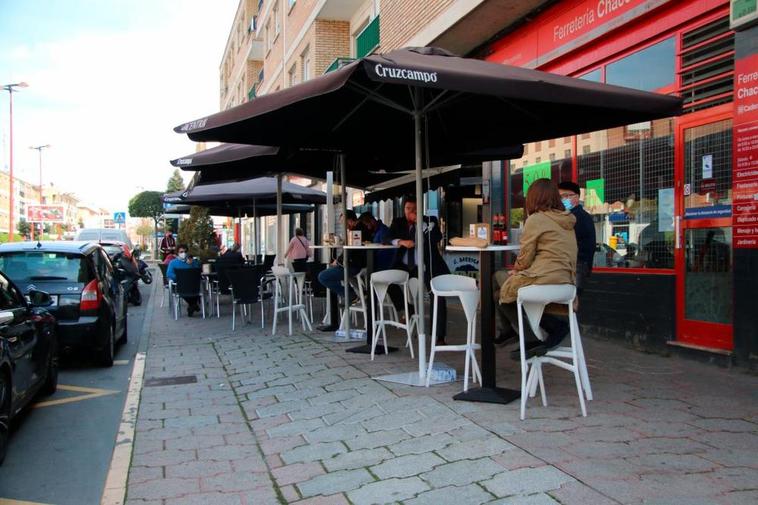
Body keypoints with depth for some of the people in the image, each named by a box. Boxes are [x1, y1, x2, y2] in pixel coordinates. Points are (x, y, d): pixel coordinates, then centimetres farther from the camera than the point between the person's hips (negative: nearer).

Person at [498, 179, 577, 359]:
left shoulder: (535, 220, -6)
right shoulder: (567, 221, 17)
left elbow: (524, 259, -5)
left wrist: (515, 270, 18)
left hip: (543, 280, -8)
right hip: (565, 282, 8)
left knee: (503, 292, 15)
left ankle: (532, 341, 2)